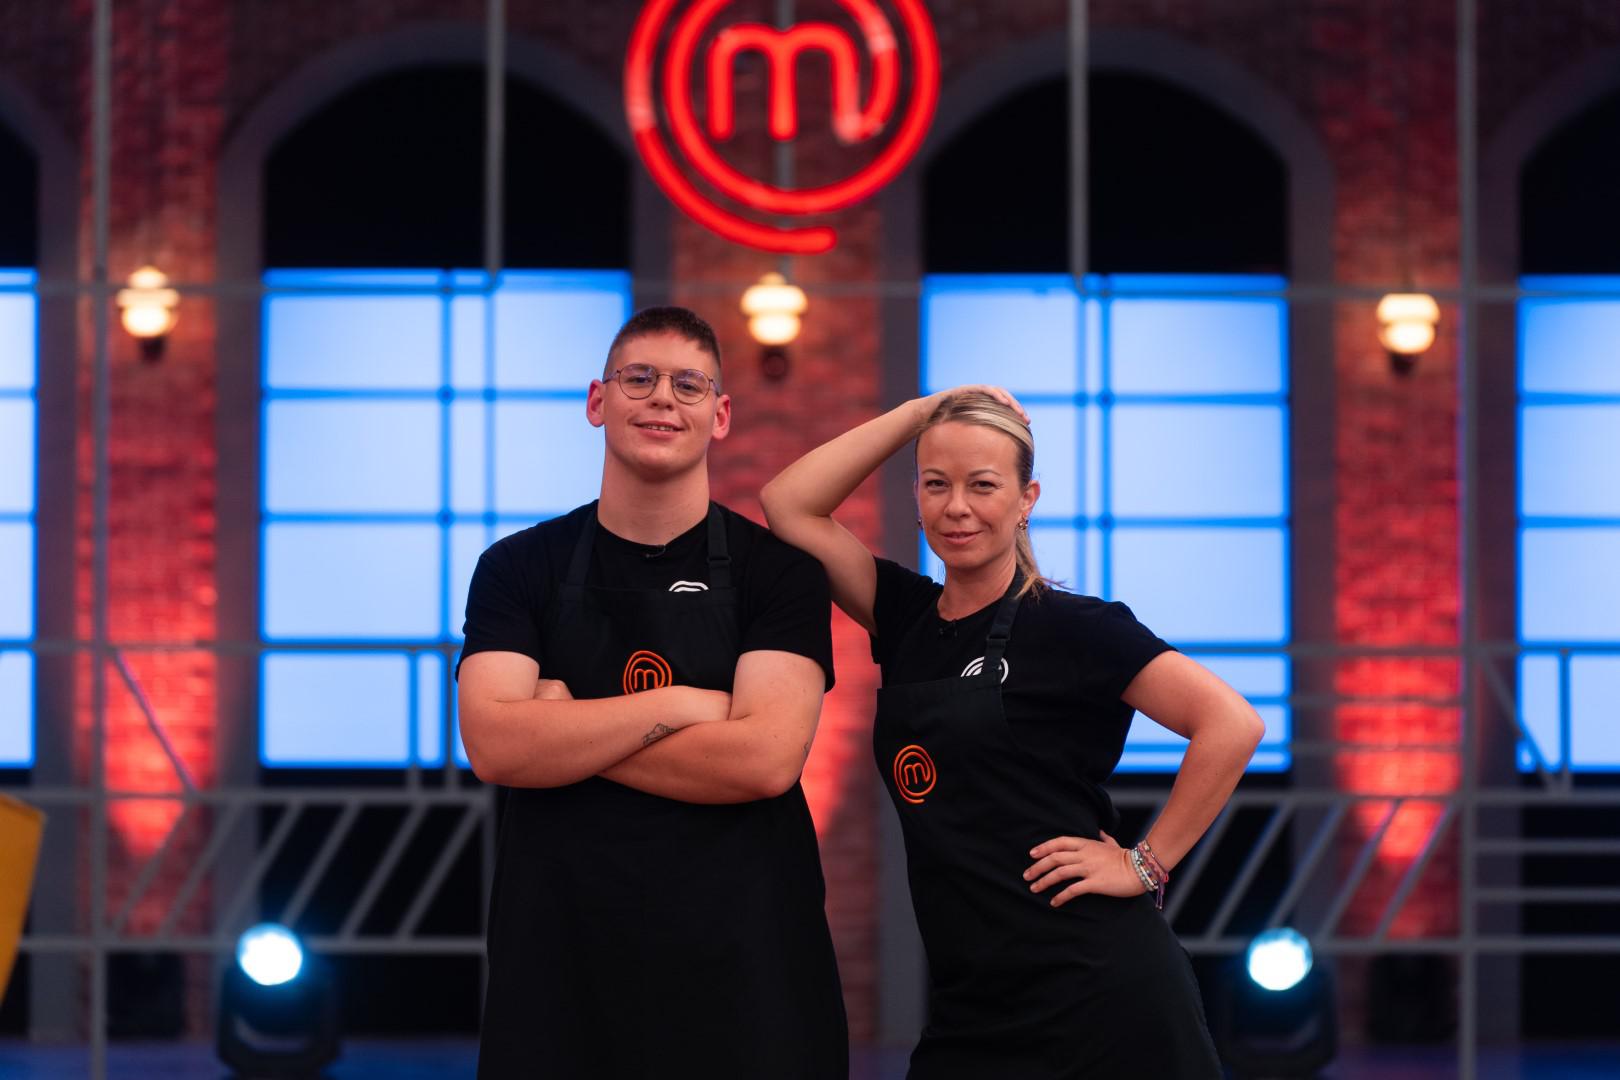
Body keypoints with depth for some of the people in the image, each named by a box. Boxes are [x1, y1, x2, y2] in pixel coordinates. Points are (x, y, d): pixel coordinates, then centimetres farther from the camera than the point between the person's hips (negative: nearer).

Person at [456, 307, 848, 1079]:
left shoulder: (777, 570, 0)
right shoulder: (518, 569, 4)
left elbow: (766, 759, -15)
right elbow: (494, 746, -11)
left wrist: (567, 730, -11)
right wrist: (676, 705, -14)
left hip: (739, 957, -1)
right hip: (562, 953, 1)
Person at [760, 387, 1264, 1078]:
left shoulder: (1068, 626, -6)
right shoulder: (909, 619, 12)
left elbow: (1232, 725, -12)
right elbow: (789, 504, 7)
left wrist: (1145, 865, -10)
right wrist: (922, 413, 6)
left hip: (1094, 990, -6)